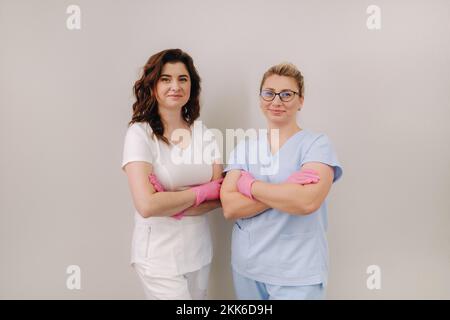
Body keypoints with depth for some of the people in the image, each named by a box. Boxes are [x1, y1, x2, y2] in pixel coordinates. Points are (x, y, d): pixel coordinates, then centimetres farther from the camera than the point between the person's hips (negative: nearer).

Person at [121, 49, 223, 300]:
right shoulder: (140, 133, -13)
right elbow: (147, 205, -22)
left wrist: (172, 205, -17)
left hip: (199, 251, 5)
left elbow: (219, 197, -4)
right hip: (159, 257, -4)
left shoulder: (203, 132, 0)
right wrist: (201, 192, -13)